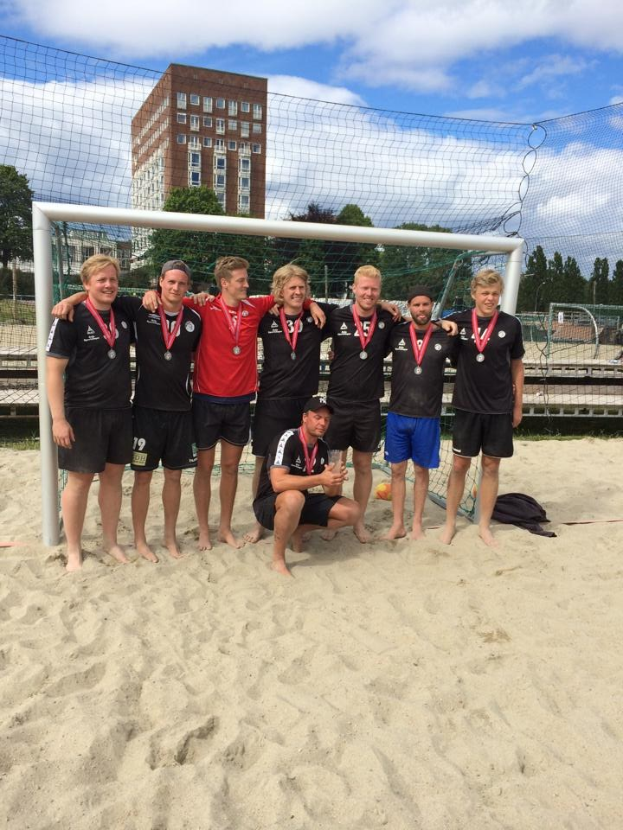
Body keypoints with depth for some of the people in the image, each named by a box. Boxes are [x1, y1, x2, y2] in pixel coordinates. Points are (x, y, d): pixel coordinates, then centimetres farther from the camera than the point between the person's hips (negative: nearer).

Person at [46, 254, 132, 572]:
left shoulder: (124, 315, 4)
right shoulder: (71, 318, -11)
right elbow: (54, 370, -12)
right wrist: (58, 418, -17)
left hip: (120, 411, 5)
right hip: (83, 412, -5)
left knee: (113, 475, 12)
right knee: (80, 479, 4)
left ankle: (110, 540, 27)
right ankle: (73, 549, 19)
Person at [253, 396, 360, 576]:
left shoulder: (323, 447, 1)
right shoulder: (287, 439, -20)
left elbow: (331, 493, 0)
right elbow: (278, 483, -34)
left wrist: (335, 480, -23)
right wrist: (319, 479, -36)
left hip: (301, 504, 7)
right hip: (269, 504, -7)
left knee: (352, 511, -7)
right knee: (293, 498, -41)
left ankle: (299, 530, 8)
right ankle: (278, 558, -19)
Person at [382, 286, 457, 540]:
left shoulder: (445, 337, -2)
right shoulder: (396, 333, -2)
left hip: (428, 417, 0)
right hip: (398, 414, 1)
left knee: (421, 470, 11)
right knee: (397, 469, 8)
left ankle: (417, 523, 25)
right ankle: (397, 524, 21)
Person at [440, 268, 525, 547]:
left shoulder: (511, 324, -2)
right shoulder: (458, 321, -3)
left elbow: (517, 366, 6)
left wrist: (518, 406, 6)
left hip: (500, 408, 0)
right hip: (467, 406, 0)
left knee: (491, 466, 8)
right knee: (460, 464, 5)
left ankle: (484, 526, 21)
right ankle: (450, 523, 19)